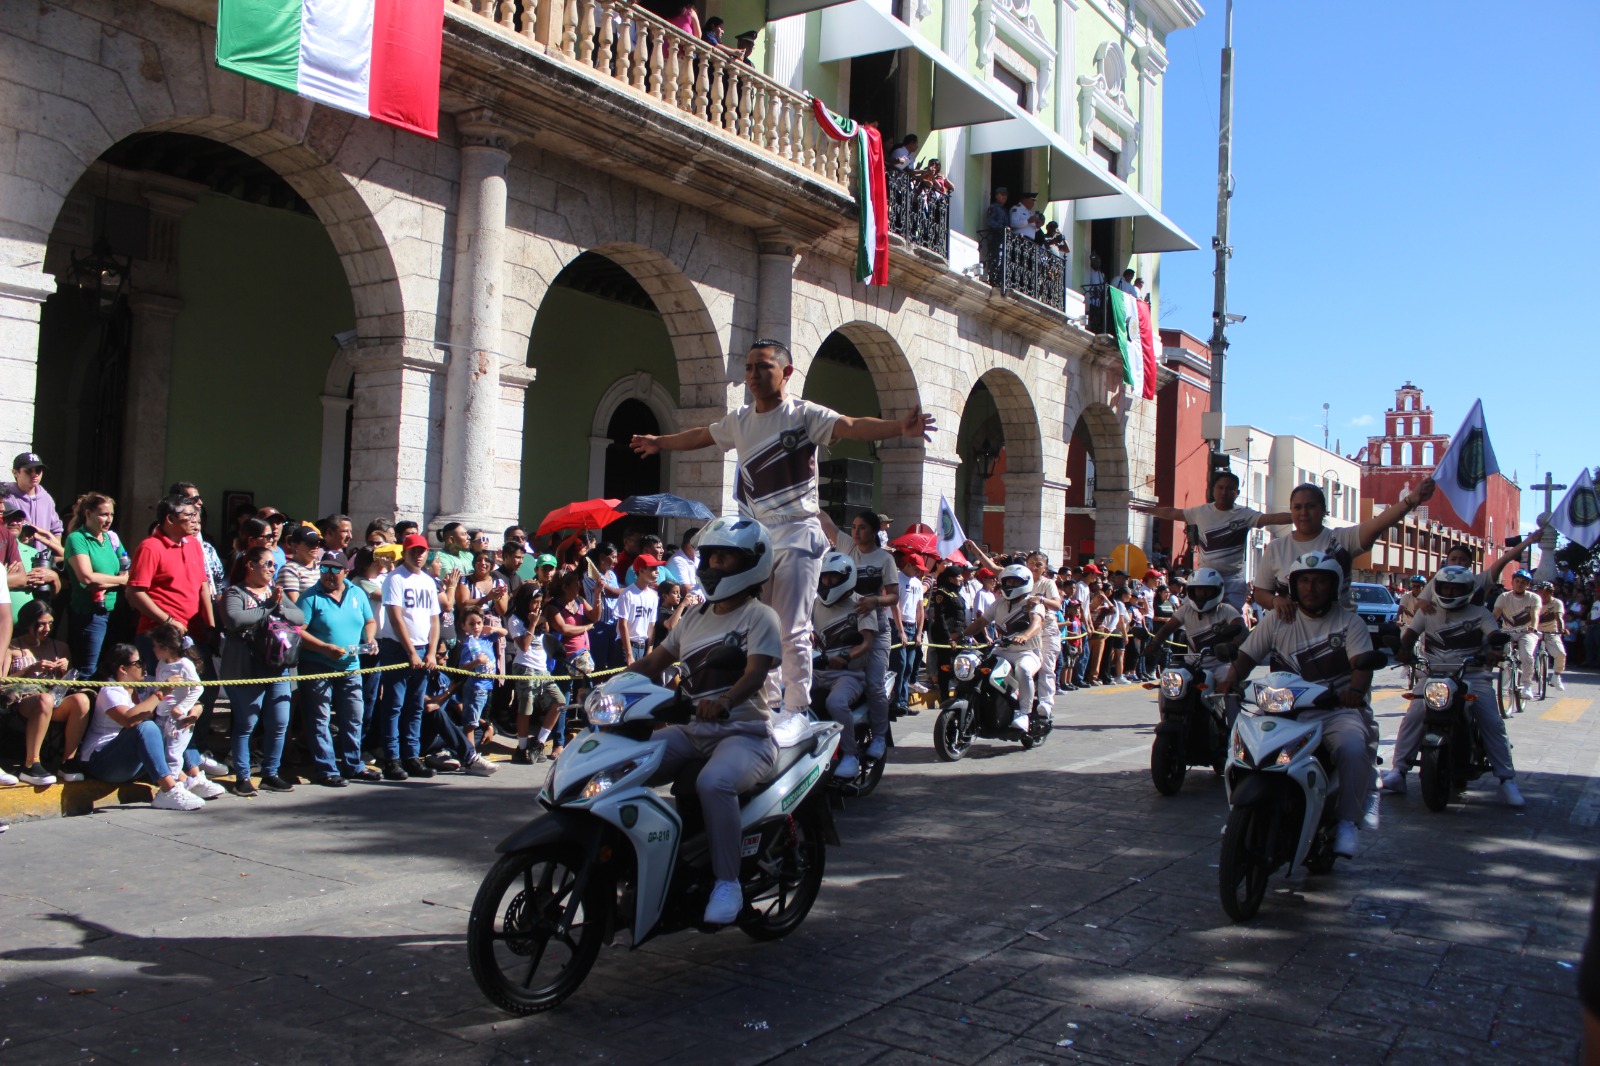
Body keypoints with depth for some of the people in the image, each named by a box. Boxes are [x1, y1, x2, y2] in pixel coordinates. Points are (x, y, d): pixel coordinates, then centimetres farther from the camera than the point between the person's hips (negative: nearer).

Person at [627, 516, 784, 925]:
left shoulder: (760, 617, -3)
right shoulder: (694, 617, 18)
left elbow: (755, 673, -19)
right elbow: (652, 663, 18)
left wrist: (724, 701, -39)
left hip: (745, 733, -7)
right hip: (690, 731, 7)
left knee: (714, 782, -36)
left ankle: (728, 883, -26)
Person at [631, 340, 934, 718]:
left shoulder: (804, 414, -7)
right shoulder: (739, 420, 12)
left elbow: (852, 426, -23)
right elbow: (701, 436, 31)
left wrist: (899, 427, -41)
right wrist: (660, 442, 45)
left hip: (796, 536, -6)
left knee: (792, 632, -9)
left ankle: (798, 712, -1)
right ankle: (767, 708, 21)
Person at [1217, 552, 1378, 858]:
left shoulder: (1350, 621, 6)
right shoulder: (1278, 619, 11)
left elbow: (1363, 663, -9)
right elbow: (1247, 655, 8)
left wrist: (1355, 689, -32)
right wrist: (1231, 680, -14)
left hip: (1338, 710, -2)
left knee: (1352, 748, -32)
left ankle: (1347, 822, -17)